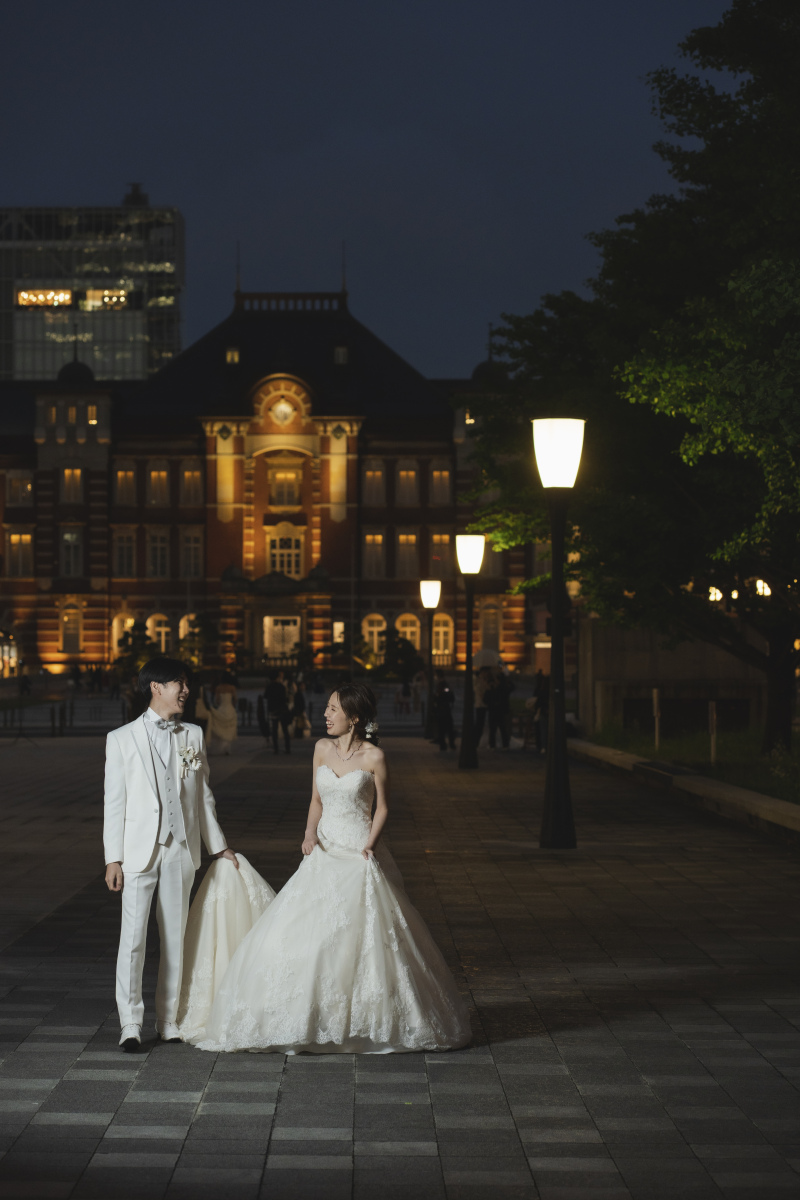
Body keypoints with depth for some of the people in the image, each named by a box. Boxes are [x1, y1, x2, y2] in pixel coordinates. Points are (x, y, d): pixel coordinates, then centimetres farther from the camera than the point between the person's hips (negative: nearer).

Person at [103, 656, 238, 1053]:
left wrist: (218, 845, 16)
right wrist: (113, 858, -6)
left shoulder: (193, 736, 9)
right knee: (133, 938, -5)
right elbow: (114, 802, -2)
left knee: (175, 937, 7)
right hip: (139, 851, -3)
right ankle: (130, 1023, 0)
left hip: (181, 849, 3)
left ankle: (169, 1020, 15)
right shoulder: (122, 739, -1)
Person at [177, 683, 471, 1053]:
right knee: (303, 932, -2)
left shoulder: (374, 756, -8)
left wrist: (370, 845, -15)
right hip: (324, 853, 5)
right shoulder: (322, 748, 5)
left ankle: (366, 1020, 8)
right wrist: (310, 834, -4)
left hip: (360, 854, -5)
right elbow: (316, 800, 13)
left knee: (364, 938, -5)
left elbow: (382, 807, -1)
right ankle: (309, 1015, 6)